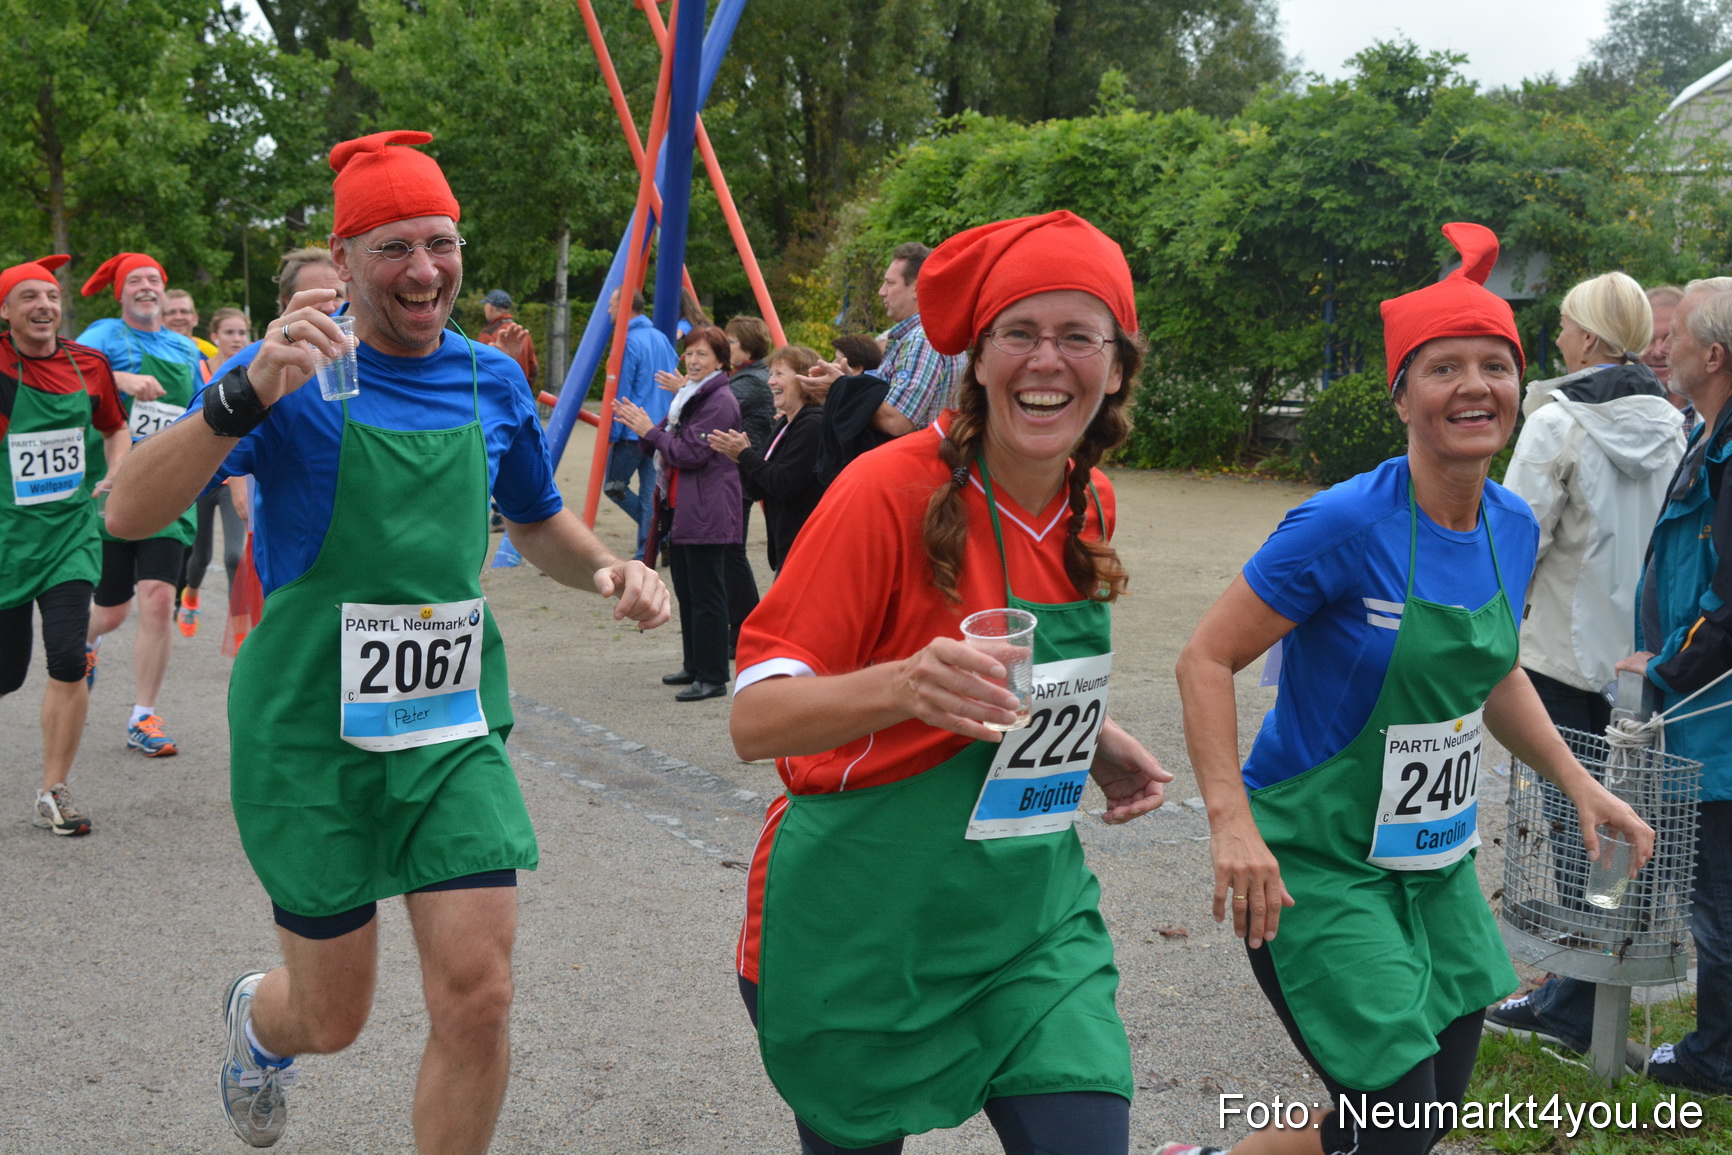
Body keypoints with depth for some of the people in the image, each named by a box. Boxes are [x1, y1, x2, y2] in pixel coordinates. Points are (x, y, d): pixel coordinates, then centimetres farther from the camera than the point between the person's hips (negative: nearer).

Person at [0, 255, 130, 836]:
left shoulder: (89, 365, 4)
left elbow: (116, 427, 18)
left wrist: (117, 476, 3)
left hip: (70, 530, 2)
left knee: (68, 662, -10)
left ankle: (53, 793, 5)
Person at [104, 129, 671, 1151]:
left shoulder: (493, 381, 4)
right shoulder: (297, 373, -10)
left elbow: (538, 521, 21)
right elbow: (130, 514, -21)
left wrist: (609, 570, -1)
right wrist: (247, 397, -36)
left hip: (454, 724, 3)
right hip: (312, 728, -3)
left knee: (478, 994, -8)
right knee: (332, 1017, 9)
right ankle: (257, 1018, 48)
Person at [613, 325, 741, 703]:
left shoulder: (720, 402, -14)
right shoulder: (688, 396, 18)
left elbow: (690, 452, -19)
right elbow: (667, 443, 20)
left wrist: (650, 432, -12)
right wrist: (642, 428, 1)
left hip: (707, 514, -10)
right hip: (680, 510, 10)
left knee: (706, 596, -7)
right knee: (686, 593, 15)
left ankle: (713, 677, -4)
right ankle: (694, 667, 25)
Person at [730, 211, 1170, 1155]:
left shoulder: (1090, 508, 2)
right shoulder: (892, 490, -18)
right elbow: (754, 721, -22)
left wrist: (1092, 741, 4)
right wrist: (903, 686, -38)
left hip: (1031, 913, 5)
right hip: (859, 924, -5)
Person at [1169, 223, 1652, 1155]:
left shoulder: (1513, 527, 1)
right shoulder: (1347, 526, -21)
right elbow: (1207, 660, -19)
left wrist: (1579, 784, 11)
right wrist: (1232, 823, -29)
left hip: (1433, 860, 8)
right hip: (1316, 862, -7)